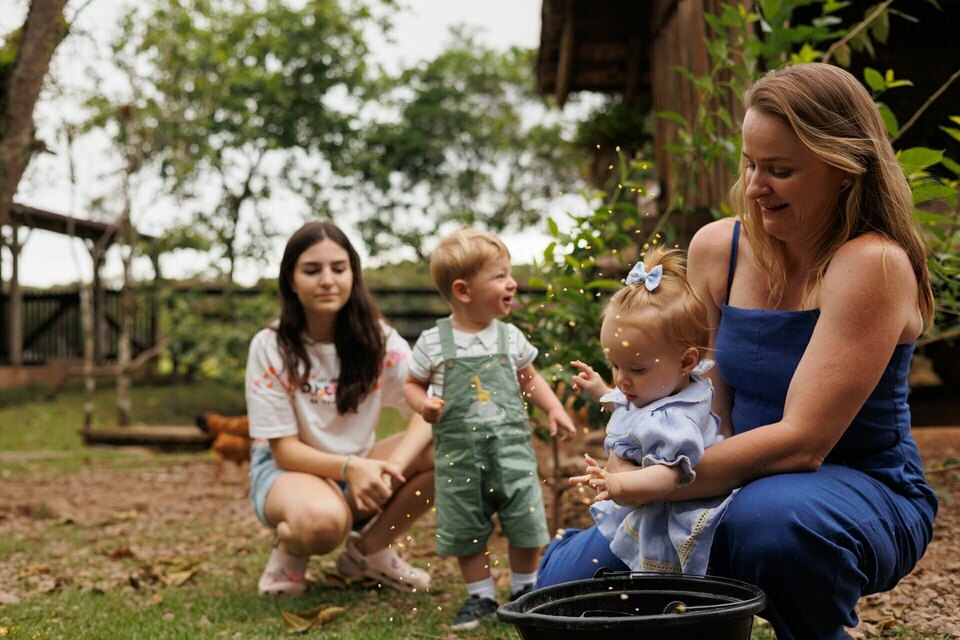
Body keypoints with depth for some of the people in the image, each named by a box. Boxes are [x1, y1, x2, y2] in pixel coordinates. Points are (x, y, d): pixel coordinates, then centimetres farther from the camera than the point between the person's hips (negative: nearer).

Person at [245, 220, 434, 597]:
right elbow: (284, 448, -14)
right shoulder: (270, 347, -13)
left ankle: (369, 550, -1)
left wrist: (393, 467, -36)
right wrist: (349, 467, -33)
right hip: (288, 470, -4)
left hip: (360, 468, 4)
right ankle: (289, 548, -2)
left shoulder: (378, 339, -6)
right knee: (323, 520, -41)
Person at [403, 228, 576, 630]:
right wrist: (423, 404, -15)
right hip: (459, 455, -1)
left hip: (511, 448, 2)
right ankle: (481, 595, 26)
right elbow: (413, 384, 6)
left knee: (525, 524, 5)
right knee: (465, 532, 8)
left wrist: (554, 409, 2)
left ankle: (525, 588, 27)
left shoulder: (510, 337, 1)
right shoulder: (433, 343, -6)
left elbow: (529, 378, 14)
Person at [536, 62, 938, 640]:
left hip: (863, 492, -5)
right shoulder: (717, 248, -1)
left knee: (771, 517, -40)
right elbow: (712, 408, 5)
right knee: (566, 576, -9)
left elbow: (802, 441, -26)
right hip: (740, 486, 5)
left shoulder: (873, 264, -20)